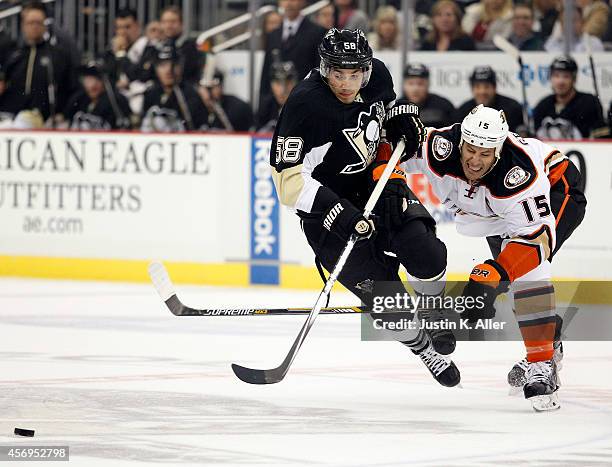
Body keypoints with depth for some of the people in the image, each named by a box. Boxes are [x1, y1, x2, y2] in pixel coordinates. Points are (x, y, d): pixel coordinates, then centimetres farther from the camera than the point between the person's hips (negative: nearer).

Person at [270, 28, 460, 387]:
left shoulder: (377, 75, -10)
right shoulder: (305, 104, -28)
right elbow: (288, 179, -28)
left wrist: (403, 117, -5)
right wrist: (336, 212, -35)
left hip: (374, 181, 5)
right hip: (326, 203, -5)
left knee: (427, 256, -16)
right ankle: (424, 348, 18)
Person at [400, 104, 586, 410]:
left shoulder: (518, 173, -43)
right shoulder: (440, 148, -31)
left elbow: (534, 235, -43)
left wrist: (491, 274, -53)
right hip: (497, 210, 7)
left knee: (528, 264, -29)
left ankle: (541, 365, -28)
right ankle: (549, 337, 38)